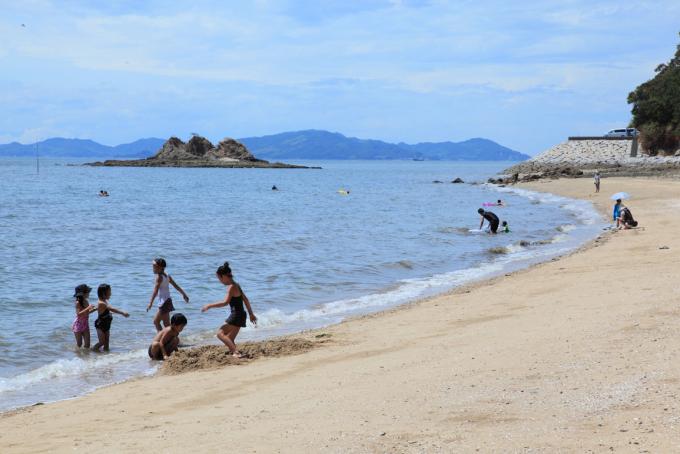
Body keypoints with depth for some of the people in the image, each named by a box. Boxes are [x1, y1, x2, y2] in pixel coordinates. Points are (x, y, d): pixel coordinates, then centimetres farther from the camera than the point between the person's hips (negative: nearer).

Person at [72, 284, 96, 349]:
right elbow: (79, 314, -27)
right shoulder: (78, 303, -17)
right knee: (79, 344, 5)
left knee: (87, 345, 3)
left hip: (86, 325, 6)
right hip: (78, 325, -6)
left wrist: (95, 309, 5)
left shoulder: (86, 301, 3)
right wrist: (88, 308, -31)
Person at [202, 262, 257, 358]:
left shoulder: (231, 287, -14)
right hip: (240, 315, 10)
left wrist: (209, 306, -19)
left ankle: (236, 352, -22)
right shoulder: (236, 285, 15)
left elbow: (225, 302, -25)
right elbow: (246, 300, 20)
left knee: (220, 334, -11)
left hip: (236, 315, -10)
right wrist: (251, 314, 25)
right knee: (230, 339, 14)